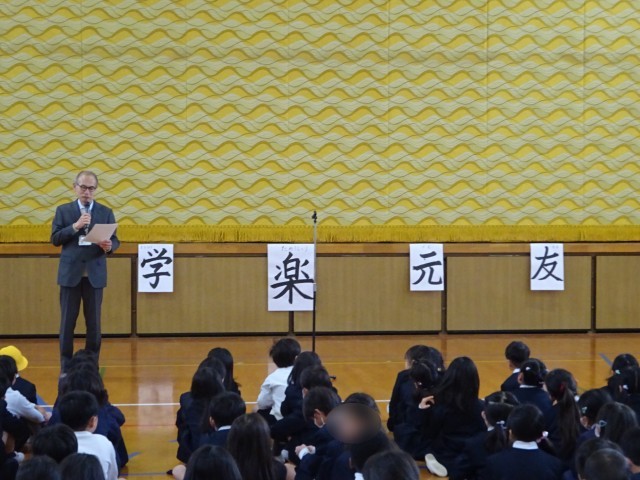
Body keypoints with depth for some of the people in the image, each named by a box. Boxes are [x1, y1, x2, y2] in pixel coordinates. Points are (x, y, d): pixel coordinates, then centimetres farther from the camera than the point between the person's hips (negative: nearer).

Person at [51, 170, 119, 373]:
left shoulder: (105, 212, 7)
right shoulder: (63, 210, 5)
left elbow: (115, 240, 3)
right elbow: (55, 239, -2)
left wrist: (109, 246, -20)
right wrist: (75, 226, -15)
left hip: (95, 274, 1)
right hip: (70, 273, -1)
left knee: (94, 323, 4)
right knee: (67, 322, 2)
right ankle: (66, 368, 9)